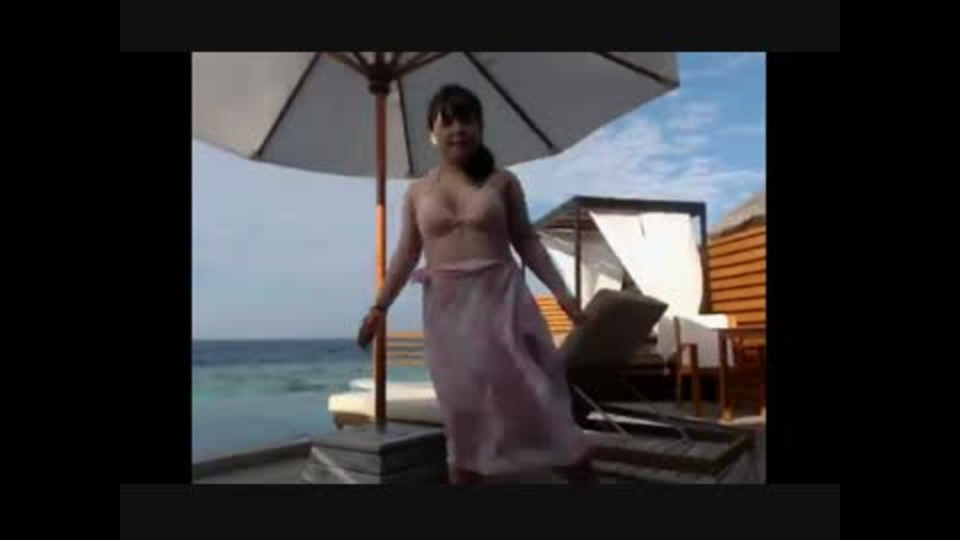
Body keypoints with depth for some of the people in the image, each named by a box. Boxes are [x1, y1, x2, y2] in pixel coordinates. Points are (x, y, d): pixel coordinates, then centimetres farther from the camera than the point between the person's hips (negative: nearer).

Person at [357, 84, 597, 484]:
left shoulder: (502, 182, 7)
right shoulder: (417, 191, 11)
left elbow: (527, 241, 5)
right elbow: (406, 255, 11)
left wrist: (561, 292, -4)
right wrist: (380, 307, 5)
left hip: (502, 298, -1)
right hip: (447, 308, 2)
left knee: (538, 403, 0)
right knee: (464, 415, 7)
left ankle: (585, 479, 13)